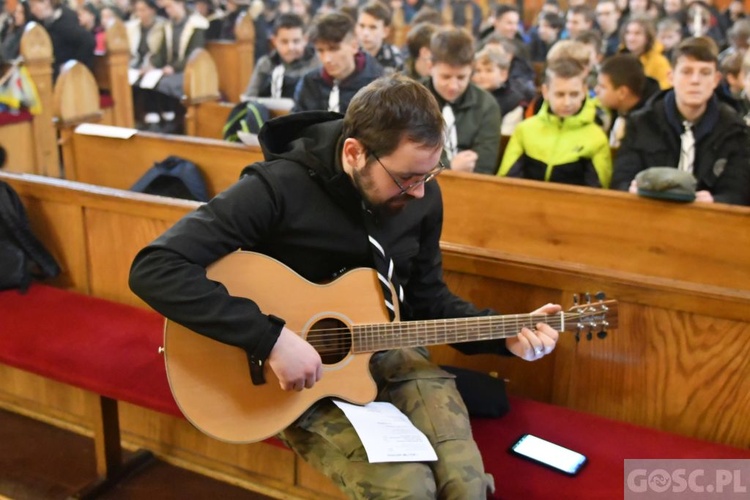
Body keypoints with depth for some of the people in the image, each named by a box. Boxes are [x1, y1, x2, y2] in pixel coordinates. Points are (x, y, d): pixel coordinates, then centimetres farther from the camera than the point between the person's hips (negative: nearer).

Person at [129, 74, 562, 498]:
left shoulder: (421, 194, -5)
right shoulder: (279, 188, -24)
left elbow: (426, 296, 8)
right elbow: (154, 269, -31)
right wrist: (271, 338, -34)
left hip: (390, 355, 5)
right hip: (302, 375, -4)